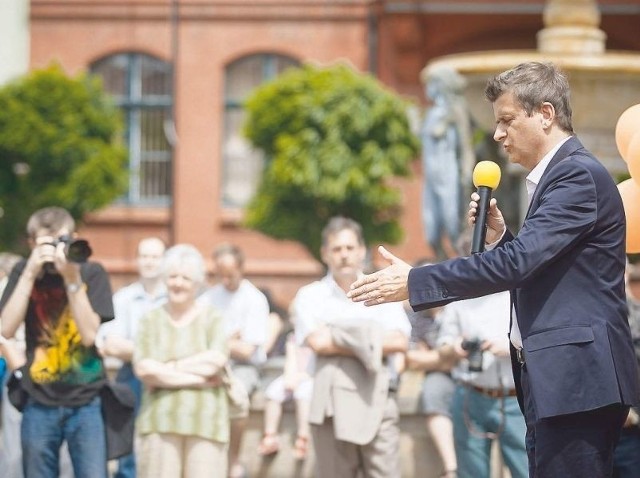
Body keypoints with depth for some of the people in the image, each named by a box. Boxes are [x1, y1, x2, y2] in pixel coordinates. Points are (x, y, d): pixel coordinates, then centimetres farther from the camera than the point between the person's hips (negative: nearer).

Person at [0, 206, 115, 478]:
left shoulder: (92, 274, -3)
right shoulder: (23, 272, 2)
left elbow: (90, 334, -12)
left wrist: (72, 279, -20)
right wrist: (30, 274, -16)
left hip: (86, 404, -2)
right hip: (40, 406, 2)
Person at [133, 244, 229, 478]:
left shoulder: (211, 318, 8)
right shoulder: (152, 319, 9)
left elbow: (215, 362, -8)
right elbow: (143, 369, -5)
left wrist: (167, 368, -7)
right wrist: (196, 377, -7)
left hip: (204, 421, -1)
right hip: (160, 420, 1)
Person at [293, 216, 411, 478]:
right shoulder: (311, 296, 7)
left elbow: (400, 341, -3)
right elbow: (317, 342, -10)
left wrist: (341, 338, -7)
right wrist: (372, 341, -4)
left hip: (378, 400, 1)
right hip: (332, 401, -1)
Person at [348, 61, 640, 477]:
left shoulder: (578, 174, -12)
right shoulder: (559, 175, 20)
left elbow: (517, 262, -22)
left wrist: (414, 282, -19)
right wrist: (497, 236, 4)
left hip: (576, 379, -10)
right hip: (559, 379, 10)